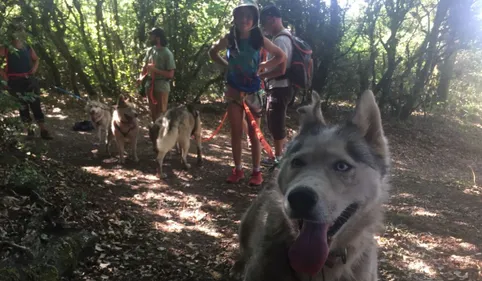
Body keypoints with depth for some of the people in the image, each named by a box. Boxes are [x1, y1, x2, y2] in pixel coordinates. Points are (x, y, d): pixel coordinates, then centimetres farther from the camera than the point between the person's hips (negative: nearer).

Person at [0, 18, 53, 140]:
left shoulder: (28, 48, 5)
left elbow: (36, 59, 23)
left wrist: (34, 69, 6)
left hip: (29, 80, 2)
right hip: (15, 82, -2)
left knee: (36, 104, -1)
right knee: (22, 106, 7)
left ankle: (43, 130, 1)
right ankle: (29, 130, 17)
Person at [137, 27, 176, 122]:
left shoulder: (167, 53, -14)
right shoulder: (150, 50, 3)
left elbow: (170, 74, -15)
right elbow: (145, 66, 12)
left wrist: (155, 69, -20)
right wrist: (141, 77, -7)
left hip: (161, 86, -6)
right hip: (150, 85, 6)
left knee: (161, 112, 3)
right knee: (153, 111, 18)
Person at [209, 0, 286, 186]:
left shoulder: (259, 39, -7)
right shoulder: (229, 39, -3)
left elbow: (281, 57, 3)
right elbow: (213, 52, 14)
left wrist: (263, 66, -7)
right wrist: (227, 65, 2)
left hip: (253, 91, -1)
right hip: (234, 90, 2)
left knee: (254, 133, 4)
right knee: (236, 132, 6)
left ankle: (256, 172, 13)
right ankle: (237, 170, 17)